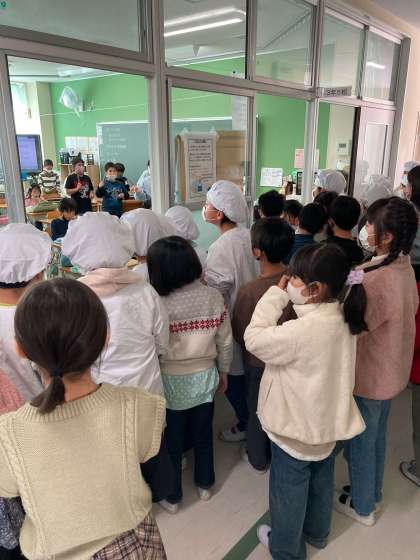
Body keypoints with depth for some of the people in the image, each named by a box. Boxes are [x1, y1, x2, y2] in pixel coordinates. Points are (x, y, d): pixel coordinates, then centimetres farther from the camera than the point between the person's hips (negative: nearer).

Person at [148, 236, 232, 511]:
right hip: (204, 377, 3)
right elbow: (225, 341, -3)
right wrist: (223, 371, 12)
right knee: (203, 434, 23)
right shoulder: (214, 296, -13)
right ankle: (205, 484, 44)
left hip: (172, 382, -3)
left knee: (172, 440, 17)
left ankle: (172, 496, 37)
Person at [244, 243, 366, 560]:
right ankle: (317, 533, 55)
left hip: (297, 429, -7)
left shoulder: (302, 331, -37)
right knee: (321, 482, 30)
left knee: (288, 493, 19)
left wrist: (277, 295, -21)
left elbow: (254, 339, -25)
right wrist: (288, 299, -9)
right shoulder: (342, 318, -10)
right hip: (327, 422, 8)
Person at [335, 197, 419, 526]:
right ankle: (373, 492, 48)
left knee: (360, 442, 15)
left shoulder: (378, 280, -32)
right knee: (377, 435, 26)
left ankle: (362, 506, 37)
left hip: (369, 375, -8)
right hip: (392, 369, 8)